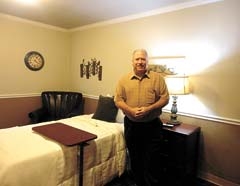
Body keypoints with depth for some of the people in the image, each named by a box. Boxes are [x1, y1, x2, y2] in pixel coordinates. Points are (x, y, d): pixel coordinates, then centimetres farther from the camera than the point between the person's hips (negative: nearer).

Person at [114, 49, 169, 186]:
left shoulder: (157, 78, -3)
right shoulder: (124, 80, 1)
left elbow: (165, 98, -6)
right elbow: (118, 100, -2)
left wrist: (149, 109, -20)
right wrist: (131, 110, -19)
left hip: (152, 125, -2)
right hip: (131, 125, 3)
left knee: (152, 161, 8)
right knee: (135, 159, 19)